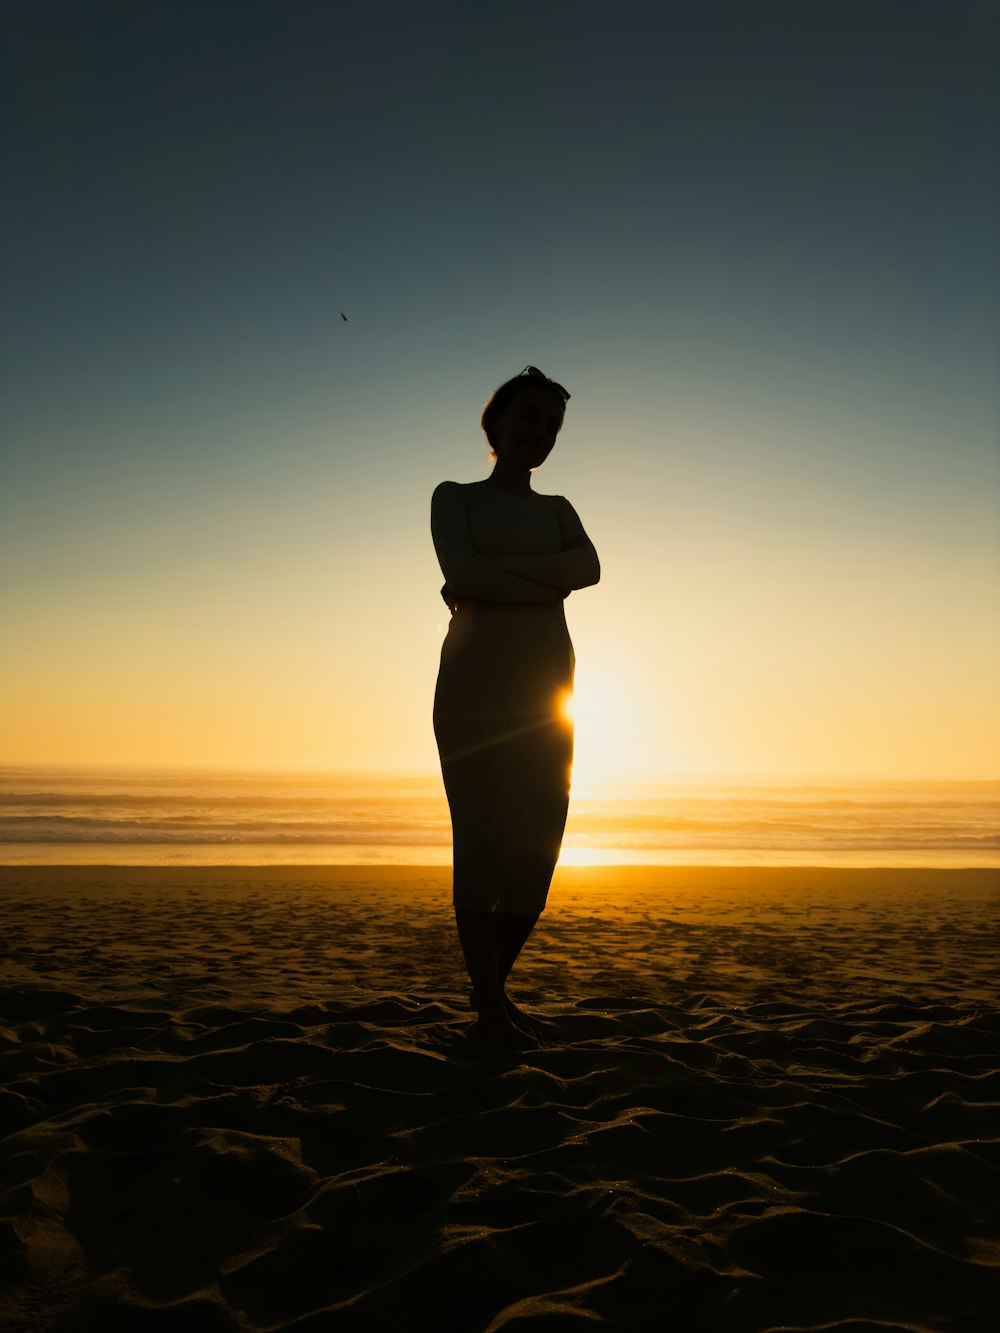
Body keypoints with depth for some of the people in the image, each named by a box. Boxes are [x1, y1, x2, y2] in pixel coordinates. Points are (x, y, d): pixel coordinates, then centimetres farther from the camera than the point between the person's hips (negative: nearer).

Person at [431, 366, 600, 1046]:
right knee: (483, 835, -7)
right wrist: (543, 587, -6)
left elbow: (589, 567, -4)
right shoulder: (455, 497, 10)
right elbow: (462, 573, -11)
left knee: (538, 841, 2)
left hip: (546, 683, 4)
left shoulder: (558, 510, 20)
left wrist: (498, 574, -12)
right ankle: (490, 1006, 0)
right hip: (475, 678, -4)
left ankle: (494, 986, 16)